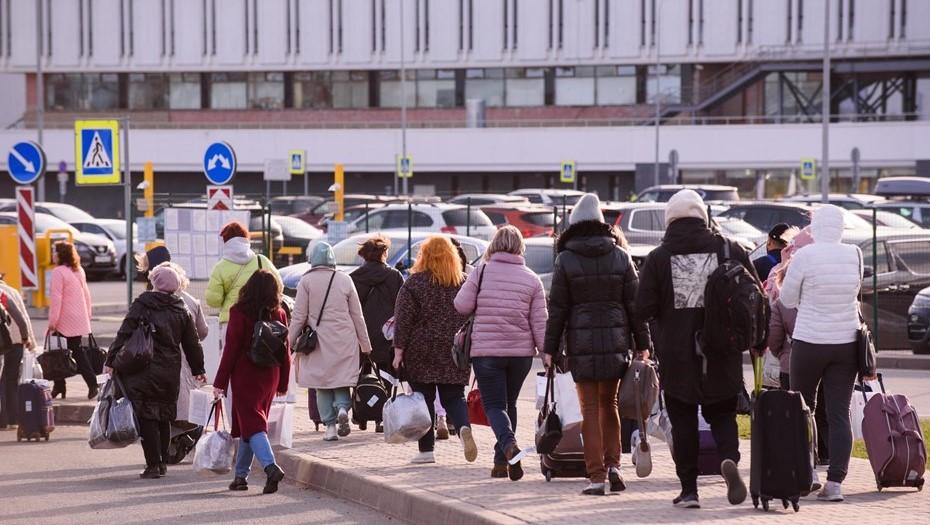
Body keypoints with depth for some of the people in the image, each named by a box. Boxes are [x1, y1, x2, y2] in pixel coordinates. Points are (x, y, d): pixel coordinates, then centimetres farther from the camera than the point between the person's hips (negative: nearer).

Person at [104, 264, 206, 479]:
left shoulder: (141, 306, -6)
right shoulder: (181, 310, 6)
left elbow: (124, 335, -8)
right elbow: (192, 343, 13)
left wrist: (110, 361, -3)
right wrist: (198, 369, 25)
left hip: (145, 371, -5)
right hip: (170, 372, 5)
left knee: (146, 417, -2)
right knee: (164, 417, 16)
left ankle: (153, 465, -8)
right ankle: (162, 463, 21)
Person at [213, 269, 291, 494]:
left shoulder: (240, 313, -10)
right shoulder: (279, 315, 1)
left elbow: (231, 349, -10)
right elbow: (285, 351, 5)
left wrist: (220, 382, -6)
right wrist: (283, 384, 14)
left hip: (245, 377, -5)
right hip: (269, 378, 5)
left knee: (250, 424, -7)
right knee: (252, 422, 16)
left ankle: (270, 466, -29)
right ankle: (241, 475, 21)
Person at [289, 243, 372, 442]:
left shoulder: (306, 281, -4)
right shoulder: (345, 280, 4)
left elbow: (299, 316, -4)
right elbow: (357, 315, 9)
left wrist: (289, 342, 5)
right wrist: (365, 344, 15)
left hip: (319, 341, -2)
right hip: (345, 339, 2)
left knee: (322, 383, 6)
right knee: (342, 380, 12)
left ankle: (330, 426, 1)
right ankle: (343, 408, -16)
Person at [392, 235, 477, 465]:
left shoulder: (414, 282, -4)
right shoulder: (465, 282, 6)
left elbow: (403, 319, -7)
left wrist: (399, 349, -4)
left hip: (422, 351, -3)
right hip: (456, 351, 3)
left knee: (423, 397, 5)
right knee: (454, 396, 8)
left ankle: (426, 450, 5)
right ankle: (464, 427, -22)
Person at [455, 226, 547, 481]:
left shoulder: (481, 272, -4)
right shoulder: (531, 279, 1)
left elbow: (462, 305, -5)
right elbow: (540, 322, 0)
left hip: (486, 351, -2)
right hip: (521, 352, 3)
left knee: (494, 405, 1)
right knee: (509, 404, 17)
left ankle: (509, 445, -28)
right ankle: (501, 462, 18)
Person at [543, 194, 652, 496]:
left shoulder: (566, 260, -3)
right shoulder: (620, 257, 4)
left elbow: (557, 308, -3)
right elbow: (634, 303, 4)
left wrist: (550, 348, 2)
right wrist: (642, 344, 9)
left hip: (581, 341, -2)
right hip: (616, 340, 2)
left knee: (590, 409, 2)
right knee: (609, 403, 17)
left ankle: (596, 476, -1)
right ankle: (613, 464, 6)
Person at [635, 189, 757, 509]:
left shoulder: (658, 258, -5)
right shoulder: (729, 249, 0)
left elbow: (643, 310, -7)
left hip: (677, 355, -1)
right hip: (722, 356, 1)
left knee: (683, 421, 8)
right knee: (722, 414, 13)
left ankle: (689, 489, 7)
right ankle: (729, 458, -15)